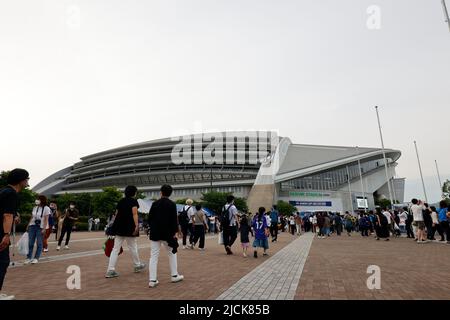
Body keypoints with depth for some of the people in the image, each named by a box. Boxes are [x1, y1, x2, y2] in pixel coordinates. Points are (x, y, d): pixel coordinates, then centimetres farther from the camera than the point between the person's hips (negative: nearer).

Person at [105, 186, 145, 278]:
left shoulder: (121, 201, 13)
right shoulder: (133, 201, -5)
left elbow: (116, 214, 14)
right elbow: (134, 214, -16)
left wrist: (115, 227, 20)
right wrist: (137, 226, -20)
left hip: (119, 227, 6)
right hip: (129, 227, -6)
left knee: (116, 249, 6)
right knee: (133, 247, 10)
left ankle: (110, 270, 2)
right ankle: (137, 265, 27)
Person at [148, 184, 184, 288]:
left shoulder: (155, 203, 1)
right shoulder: (172, 204, -8)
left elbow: (149, 218, 3)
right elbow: (174, 220, -11)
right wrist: (175, 232, -5)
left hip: (155, 233, 2)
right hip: (167, 233, -2)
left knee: (154, 256, 7)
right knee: (172, 253, 15)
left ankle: (152, 280, 6)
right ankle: (174, 276, 23)